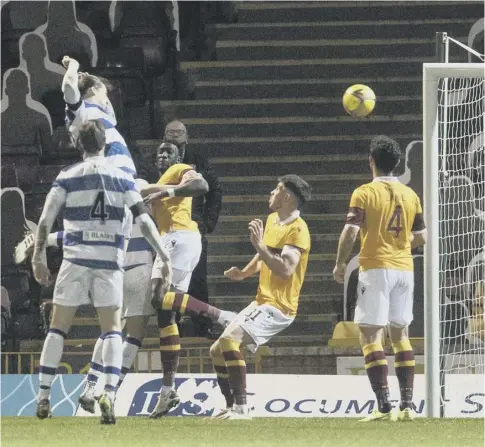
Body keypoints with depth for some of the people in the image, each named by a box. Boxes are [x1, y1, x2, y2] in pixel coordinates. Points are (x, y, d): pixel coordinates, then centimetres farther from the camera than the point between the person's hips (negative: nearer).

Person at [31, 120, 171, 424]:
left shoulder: (67, 177, 4)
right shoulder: (123, 179, 6)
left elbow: (45, 220, -2)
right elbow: (144, 221, 0)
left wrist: (39, 257, 4)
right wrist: (164, 257, 2)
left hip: (75, 259, 0)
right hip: (110, 261, 0)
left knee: (58, 328, 9)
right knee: (112, 329, 3)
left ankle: (44, 396, 8)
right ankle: (109, 393, -16)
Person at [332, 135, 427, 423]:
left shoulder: (365, 193, -6)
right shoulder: (410, 195, 9)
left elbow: (350, 233, -13)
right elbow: (421, 238, 11)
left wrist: (340, 264, 0)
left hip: (376, 268, -5)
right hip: (405, 268, 5)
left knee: (371, 335, -4)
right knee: (401, 334, 14)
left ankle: (384, 406, -14)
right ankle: (407, 404, 9)